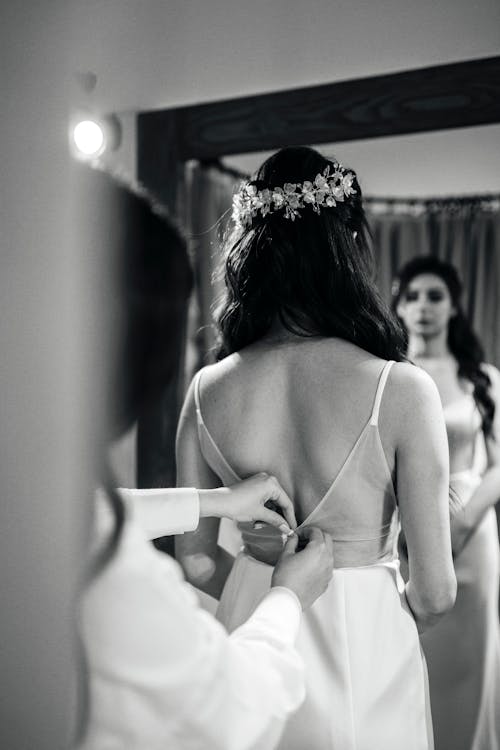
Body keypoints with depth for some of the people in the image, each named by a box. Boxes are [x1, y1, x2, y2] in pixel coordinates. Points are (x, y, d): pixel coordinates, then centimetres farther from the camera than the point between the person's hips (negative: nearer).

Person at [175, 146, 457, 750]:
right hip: (364, 658, -2)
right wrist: (383, 620, 7)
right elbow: (434, 591, -15)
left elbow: (196, 560, -2)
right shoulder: (402, 390, -22)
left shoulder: (206, 389, -12)